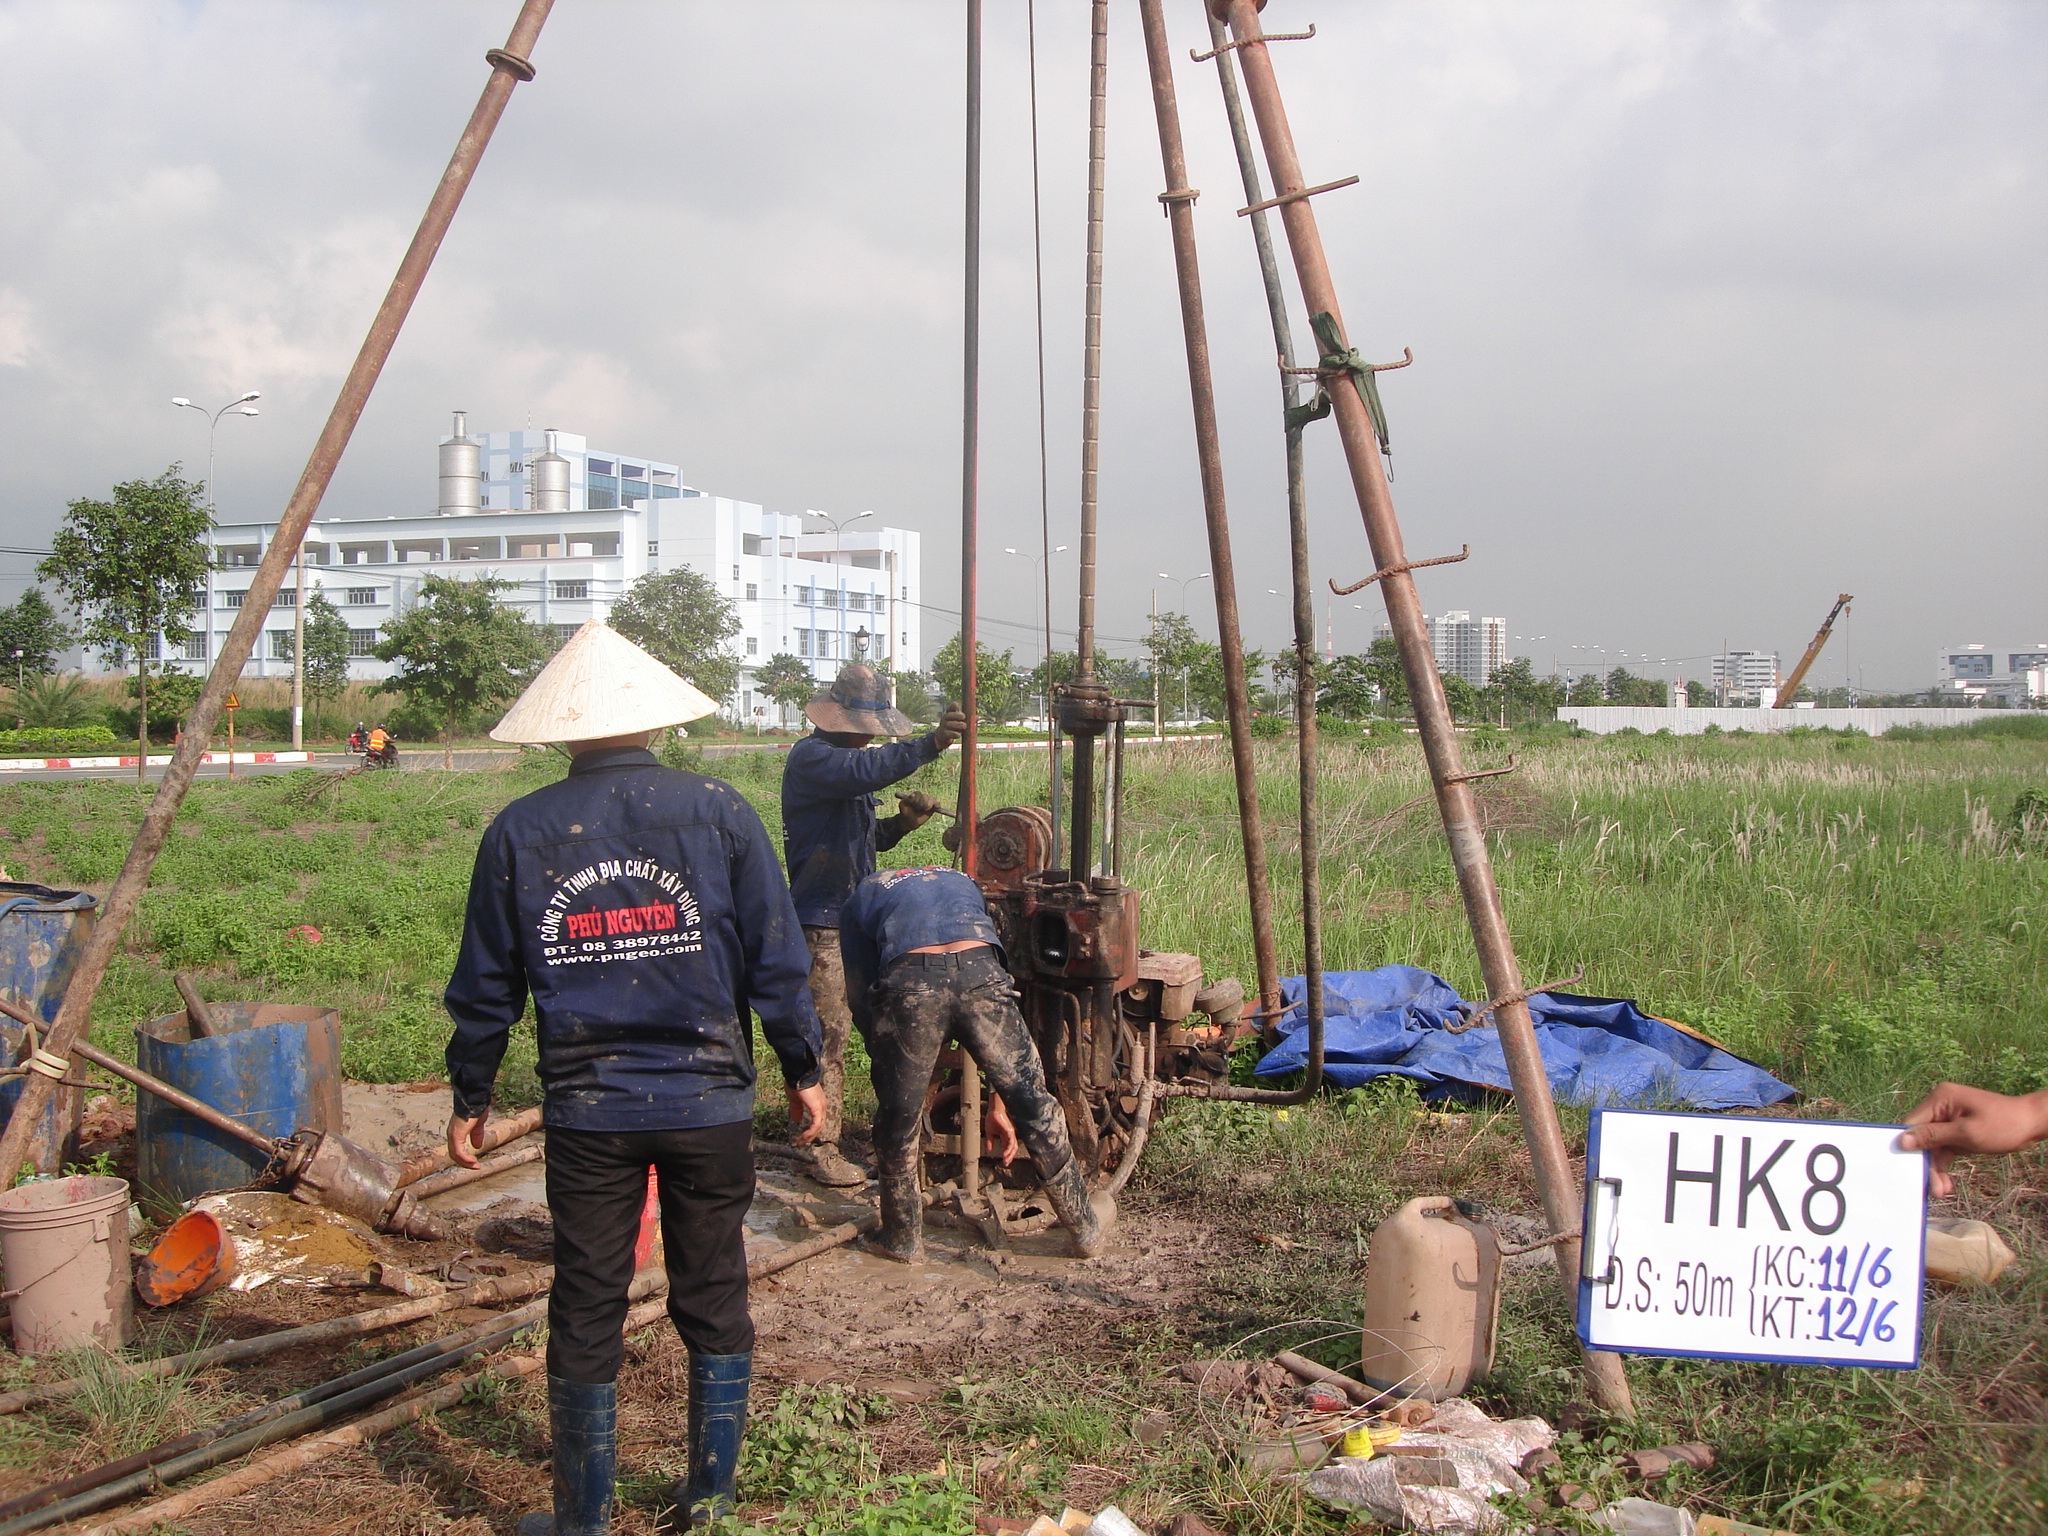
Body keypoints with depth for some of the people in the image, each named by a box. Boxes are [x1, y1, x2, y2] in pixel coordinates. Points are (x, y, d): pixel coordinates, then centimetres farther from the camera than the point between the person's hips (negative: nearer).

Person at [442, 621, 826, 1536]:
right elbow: (776, 962, -2)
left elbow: (485, 988, 3)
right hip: (709, 1104, 0)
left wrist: (469, 1099, 15)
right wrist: (802, 1070, 10)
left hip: (588, 1111, 0)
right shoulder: (717, 812, -4)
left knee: (586, 1313, 10)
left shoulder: (519, 833, -2)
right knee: (713, 1303, 13)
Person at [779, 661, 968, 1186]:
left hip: (852, 920, 10)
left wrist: (903, 822, 3)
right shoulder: (812, 757, -12)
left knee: (837, 1030, 15)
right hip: (821, 923, -10)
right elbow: (870, 769, -32)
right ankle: (822, 1152, -3)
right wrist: (931, 744, -41)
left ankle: (834, 1130, 24)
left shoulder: (850, 759, 19)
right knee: (827, 1034, -8)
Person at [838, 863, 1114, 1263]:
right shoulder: (962, 882, 41)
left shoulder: (858, 902, 34)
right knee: (1032, 1102, 16)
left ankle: (902, 1239, 33)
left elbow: (862, 1000, 25)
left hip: (907, 981, -2)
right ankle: (1086, 1227, 29)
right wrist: (999, 1100, 43)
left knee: (898, 1117, 18)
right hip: (978, 971, 2)